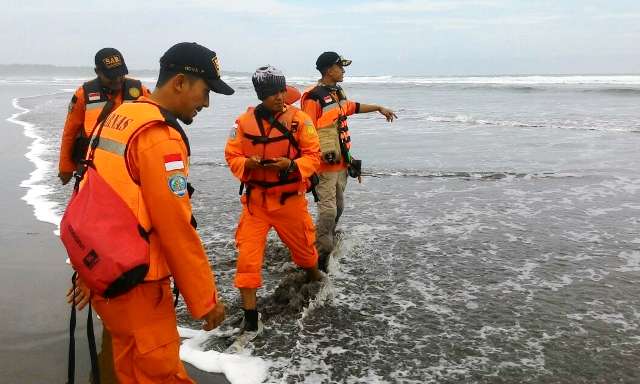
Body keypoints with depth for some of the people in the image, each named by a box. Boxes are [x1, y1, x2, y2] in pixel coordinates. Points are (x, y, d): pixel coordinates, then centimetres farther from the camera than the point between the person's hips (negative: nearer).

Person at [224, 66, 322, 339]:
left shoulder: (299, 119, -7)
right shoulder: (244, 122, -4)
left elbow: (313, 156, -6)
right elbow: (232, 156, 1)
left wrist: (291, 165, -24)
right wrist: (248, 164, -20)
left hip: (290, 199, 0)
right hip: (255, 200, 0)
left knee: (304, 246, 17)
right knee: (248, 256, -6)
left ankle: (316, 279, 50)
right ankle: (250, 314, 7)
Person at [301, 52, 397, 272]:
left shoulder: (338, 93, 11)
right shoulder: (314, 98, -17)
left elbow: (353, 107, 30)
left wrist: (379, 108, 38)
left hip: (340, 162, 9)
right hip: (324, 164, -9)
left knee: (338, 207, 19)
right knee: (328, 210, -9)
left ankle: (328, 243, 36)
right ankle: (320, 257, 1)